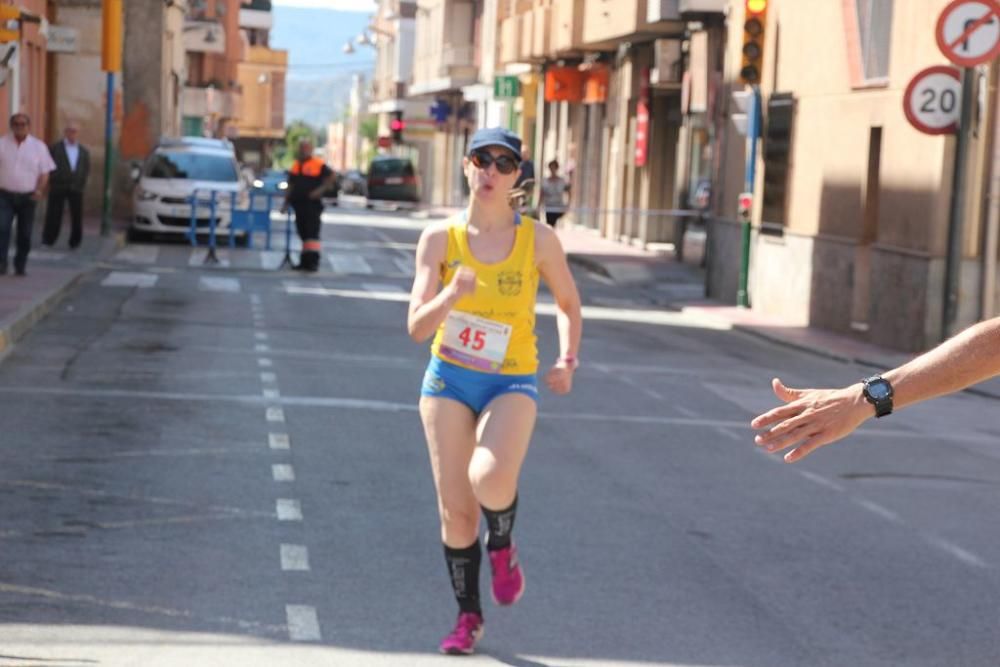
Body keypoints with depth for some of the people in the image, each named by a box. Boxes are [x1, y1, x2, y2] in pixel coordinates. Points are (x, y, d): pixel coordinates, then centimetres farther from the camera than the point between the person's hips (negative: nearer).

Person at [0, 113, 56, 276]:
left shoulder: (38, 146, 4)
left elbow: (44, 172, 4)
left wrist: (40, 190, -12)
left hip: (27, 197, 1)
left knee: (25, 234, 6)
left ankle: (20, 266, 19)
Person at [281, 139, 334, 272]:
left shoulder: (318, 165, -5)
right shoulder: (295, 166, 15)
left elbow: (332, 177, -6)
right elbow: (291, 185, 20)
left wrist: (321, 189, -15)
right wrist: (286, 202, 16)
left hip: (312, 205, -7)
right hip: (298, 204, 7)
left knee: (312, 233, -10)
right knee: (303, 233, 10)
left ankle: (313, 261, -12)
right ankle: (305, 261, 15)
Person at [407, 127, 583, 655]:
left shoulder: (537, 239, -5)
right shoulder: (439, 239, -4)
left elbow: (568, 305, 10)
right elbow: (417, 327, -9)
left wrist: (567, 359, -5)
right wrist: (451, 295, -28)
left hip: (512, 384, -2)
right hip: (449, 379, 2)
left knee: (490, 477, -30)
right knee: (455, 509, 1)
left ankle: (502, 547, 4)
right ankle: (468, 616, 21)